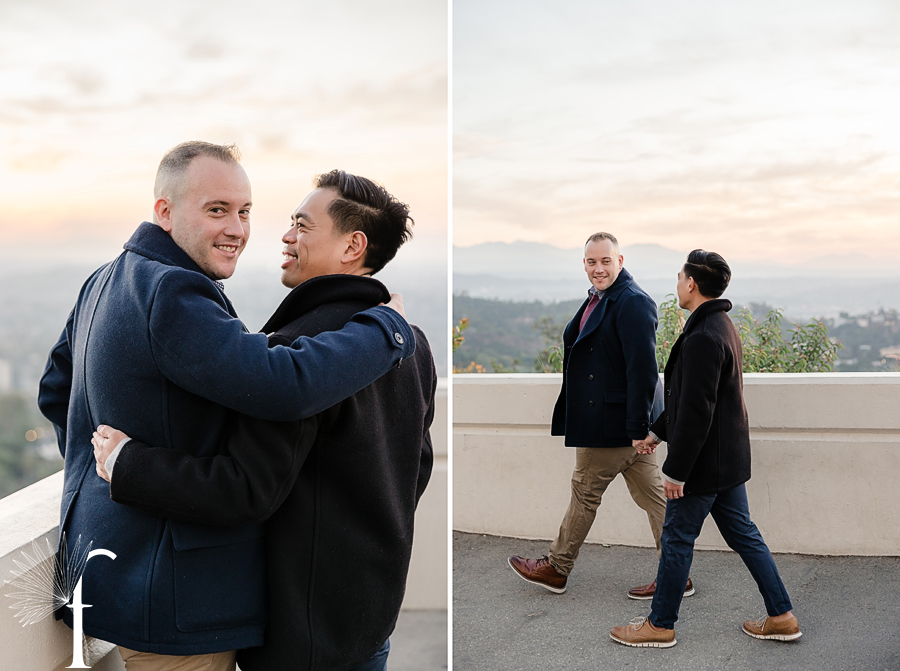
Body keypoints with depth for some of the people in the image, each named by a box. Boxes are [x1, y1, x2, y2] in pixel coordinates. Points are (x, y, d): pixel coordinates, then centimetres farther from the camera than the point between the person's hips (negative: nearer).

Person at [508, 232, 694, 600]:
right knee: (651, 495, 10)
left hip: (615, 421, -10)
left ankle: (557, 568, 21)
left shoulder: (632, 302, -17)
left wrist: (638, 427, -24)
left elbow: (644, 368, -23)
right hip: (621, 422, 10)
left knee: (585, 491, 5)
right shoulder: (599, 297, 15)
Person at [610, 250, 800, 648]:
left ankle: (660, 625, 18)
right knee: (743, 534, 16)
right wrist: (658, 430, 23)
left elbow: (696, 412, -25)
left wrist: (676, 469, -20)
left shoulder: (702, 338, -23)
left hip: (704, 462, -10)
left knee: (677, 539, 4)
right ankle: (781, 617, 23)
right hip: (729, 458, 10)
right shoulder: (723, 327, 10)